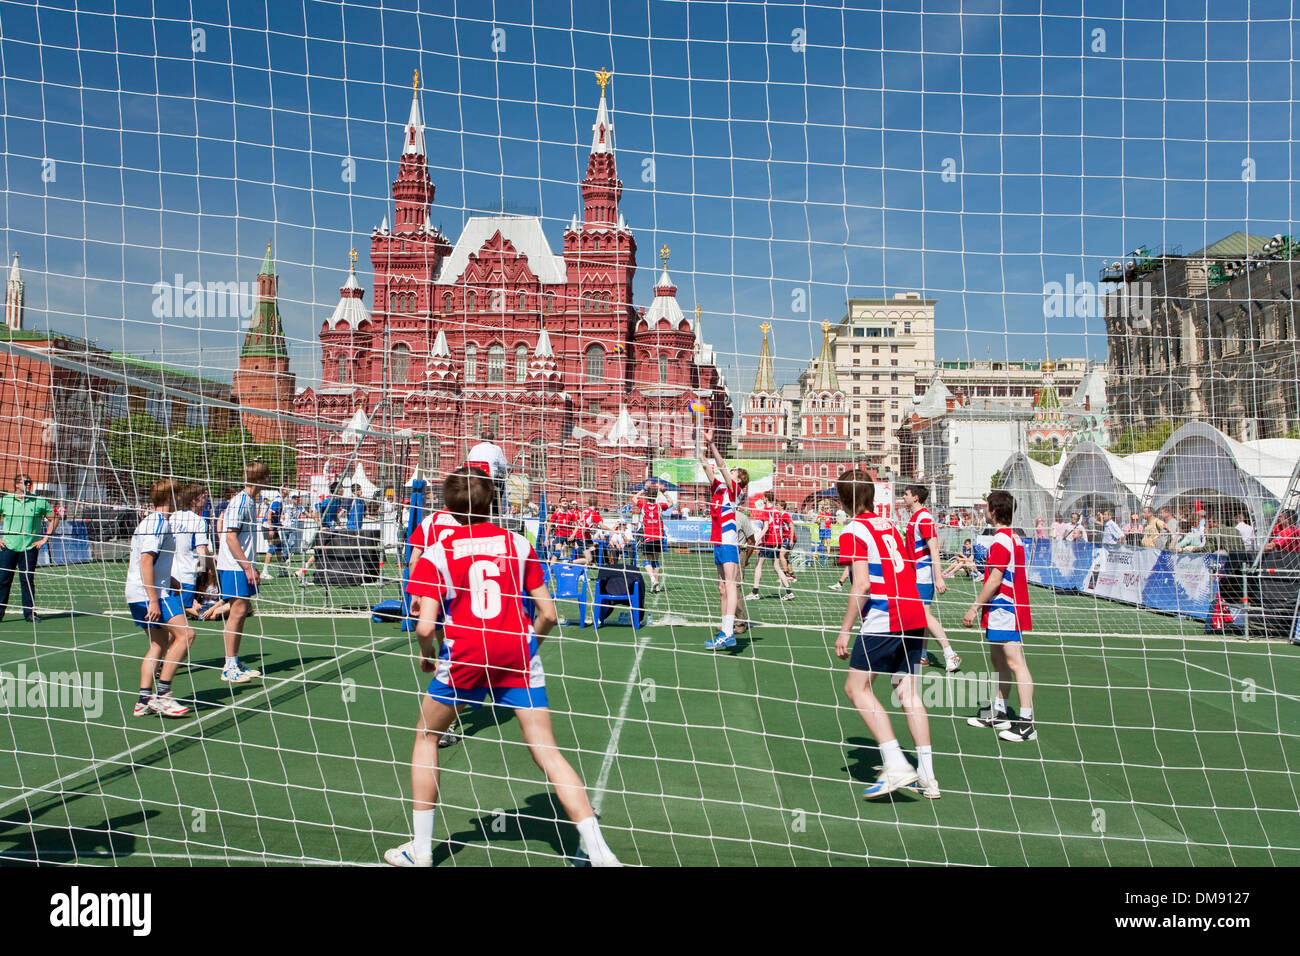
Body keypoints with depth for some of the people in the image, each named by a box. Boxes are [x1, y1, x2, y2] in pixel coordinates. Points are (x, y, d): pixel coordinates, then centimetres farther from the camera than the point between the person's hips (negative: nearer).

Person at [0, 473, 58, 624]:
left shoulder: (39, 501, 1)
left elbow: (54, 519, 7)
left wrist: (44, 539, 1)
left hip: (30, 548, 0)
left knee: (28, 580, 1)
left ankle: (29, 613, 8)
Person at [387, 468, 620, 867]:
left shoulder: (437, 553, 1)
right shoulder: (518, 543, 6)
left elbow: (425, 626, -8)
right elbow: (548, 614, 5)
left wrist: (427, 655, 13)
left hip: (464, 655, -1)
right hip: (518, 653, 2)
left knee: (426, 735, 23)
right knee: (547, 752, 3)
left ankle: (419, 848, 27)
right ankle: (599, 851, -4)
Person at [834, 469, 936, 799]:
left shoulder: (854, 531, -5)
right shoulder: (889, 525, 17)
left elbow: (862, 585, -14)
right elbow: (906, 571, 17)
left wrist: (845, 630, -10)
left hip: (883, 619, -8)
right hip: (914, 614, 8)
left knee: (856, 687, -1)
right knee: (908, 691, 10)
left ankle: (896, 765, -9)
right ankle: (926, 776, 10)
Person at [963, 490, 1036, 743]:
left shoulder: (1001, 540, -16)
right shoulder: (1013, 538, 14)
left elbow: (994, 581, -20)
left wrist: (975, 608, -16)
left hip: (1004, 609, -11)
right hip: (1005, 610, 11)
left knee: (1015, 662, -11)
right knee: (998, 660, 18)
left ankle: (1026, 722, -11)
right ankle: (999, 712, 28)